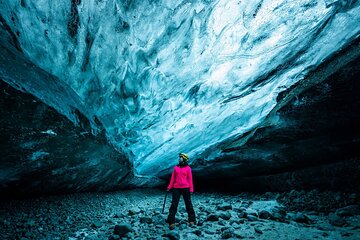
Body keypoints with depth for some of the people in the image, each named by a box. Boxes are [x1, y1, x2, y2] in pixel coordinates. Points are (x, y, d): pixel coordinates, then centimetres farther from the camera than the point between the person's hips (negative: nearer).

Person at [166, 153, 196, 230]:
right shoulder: (176, 167, 10)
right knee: (174, 204, -2)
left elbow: (190, 179, 2)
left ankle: (191, 221, 18)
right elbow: (173, 178, 11)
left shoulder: (188, 168, 2)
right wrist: (169, 187, 5)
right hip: (176, 188, 2)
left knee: (188, 204, 5)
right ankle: (171, 222, 2)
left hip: (185, 188, -2)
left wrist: (191, 189, -4)